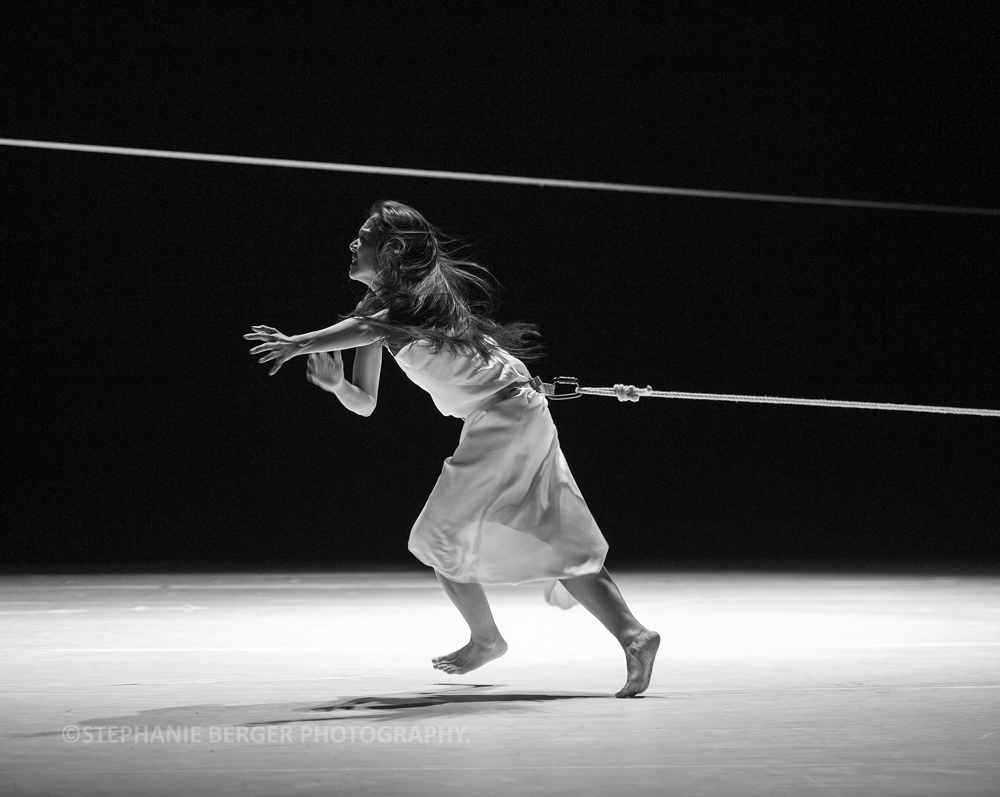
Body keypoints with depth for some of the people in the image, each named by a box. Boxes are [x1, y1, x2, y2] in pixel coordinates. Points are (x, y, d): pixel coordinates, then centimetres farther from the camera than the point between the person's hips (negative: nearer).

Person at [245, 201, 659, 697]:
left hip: (506, 416, -9)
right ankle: (634, 636, 23)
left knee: (441, 537, -1)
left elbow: (369, 328, -42)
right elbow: (364, 403, 10)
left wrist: (299, 343, -47)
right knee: (559, 541, 14)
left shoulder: (417, 296, -17)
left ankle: (485, 639, 13)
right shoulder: (376, 310, 11)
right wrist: (334, 383, -11)